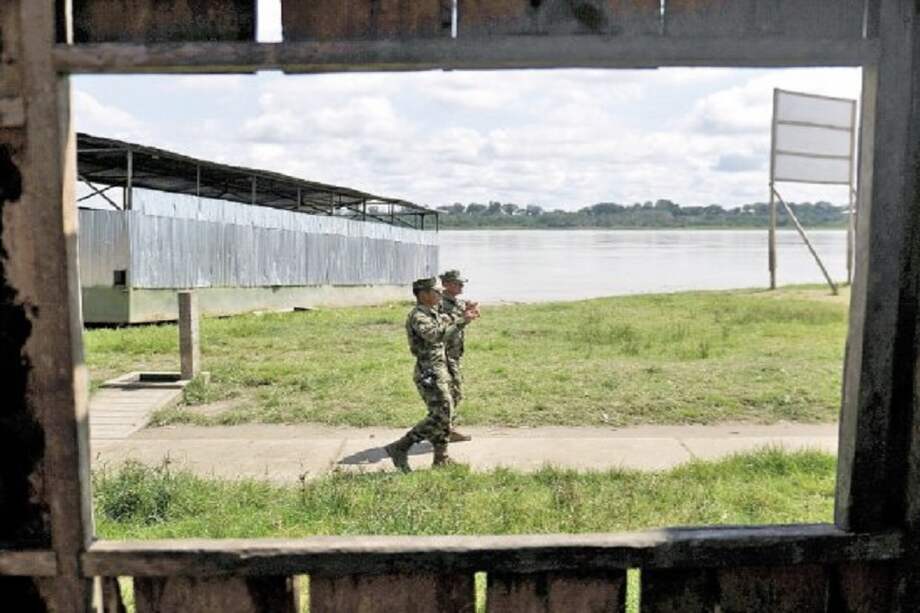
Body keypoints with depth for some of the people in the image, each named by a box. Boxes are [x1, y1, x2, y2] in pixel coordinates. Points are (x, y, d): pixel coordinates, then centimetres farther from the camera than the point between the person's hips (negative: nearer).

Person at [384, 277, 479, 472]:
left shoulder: (433, 313, 13)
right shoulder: (418, 316, -17)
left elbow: (447, 322, 32)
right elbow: (434, 335, -35)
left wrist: (464, 317, 15)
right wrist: (460, 320, -33)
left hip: (439, 371, 10)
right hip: (429, 373, -10)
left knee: (444, 415, 13)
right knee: (439, 416, -11)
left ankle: (441, 459, 22)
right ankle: (400, 449, -4)